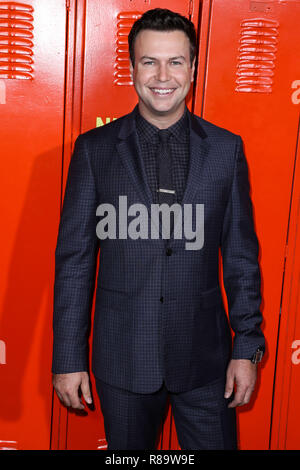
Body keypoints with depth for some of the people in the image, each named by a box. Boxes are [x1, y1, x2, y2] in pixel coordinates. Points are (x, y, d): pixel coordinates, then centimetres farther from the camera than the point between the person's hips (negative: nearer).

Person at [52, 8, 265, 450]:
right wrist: (68, 357, -2)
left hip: (204, 355, 1)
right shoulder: (95, 149, -3)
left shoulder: (226, 149, 0)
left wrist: (247, 347, 0)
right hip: (123, 355, 0)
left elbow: (241, 254, 2)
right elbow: (75, 257, -2)